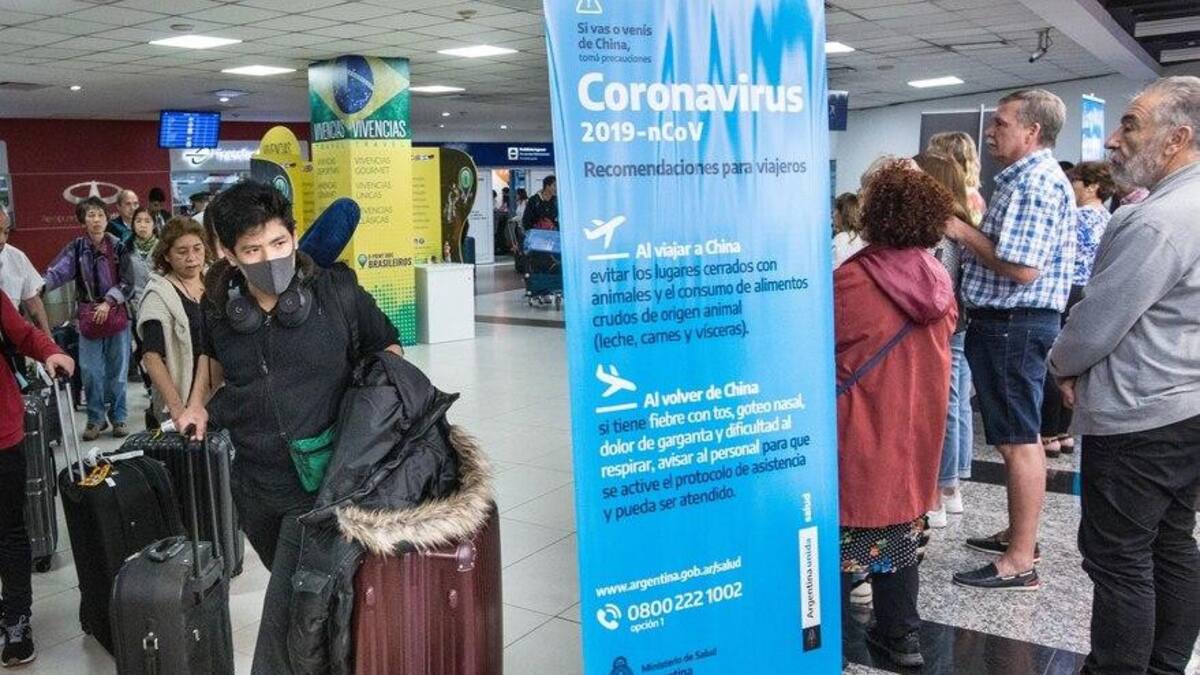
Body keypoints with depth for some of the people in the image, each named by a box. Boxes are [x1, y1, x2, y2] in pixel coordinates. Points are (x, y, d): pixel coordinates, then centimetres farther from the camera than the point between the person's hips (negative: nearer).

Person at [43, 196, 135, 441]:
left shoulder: (118, 247, -1)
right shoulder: (76, 249, 1)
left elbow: (127, 283, -4)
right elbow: (57, 272, -12)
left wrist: (108, 303, -15)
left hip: (116, 315, -1)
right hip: (88, 317, 1)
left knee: (117, 370, 7)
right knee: (91, 371, 4)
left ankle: (118, 417, 18)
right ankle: (96, 418, 16)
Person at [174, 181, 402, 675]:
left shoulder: (338, 293, -13)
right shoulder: (220, 308, -2)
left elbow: (387, 351, 3)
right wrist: (198, 404, 9)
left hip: (319, 482, -4)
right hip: (254, 482, 5)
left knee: (284, 616, -7)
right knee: (302, 593, 25)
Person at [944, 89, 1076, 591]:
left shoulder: (1034, 182, -16)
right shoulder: (1028, 178, 18)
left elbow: (1021, 268, -24)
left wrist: (963, 232, -13)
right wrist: (968, 233, 8)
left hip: (1012, 324, -11)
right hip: (1009, 322, 11)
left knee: (1018, 440, -6)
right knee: (1017, 436, 18)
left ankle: (1020, 563, 1)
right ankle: (1019, 534, 30)